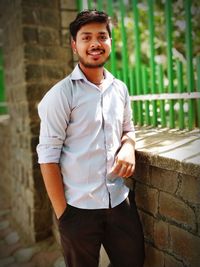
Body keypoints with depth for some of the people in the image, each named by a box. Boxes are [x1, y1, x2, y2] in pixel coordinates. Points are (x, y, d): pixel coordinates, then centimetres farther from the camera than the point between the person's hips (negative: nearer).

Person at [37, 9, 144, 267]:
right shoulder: (60, 94, -11)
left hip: (120, 202, 5)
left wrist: (128, 147, -6)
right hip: (79, 209, -4)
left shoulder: (120, 89, 5)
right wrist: (62, 214, -12)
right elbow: (48, 155, -12)